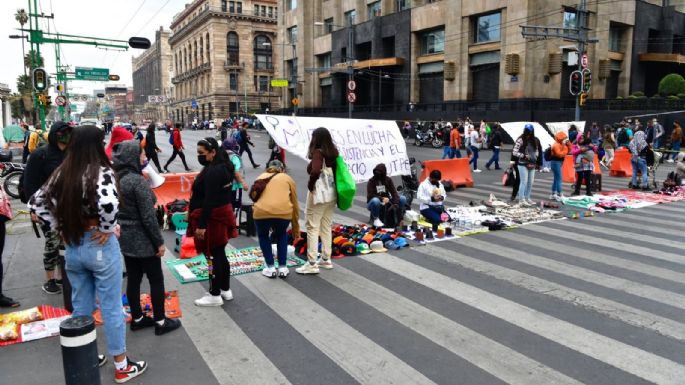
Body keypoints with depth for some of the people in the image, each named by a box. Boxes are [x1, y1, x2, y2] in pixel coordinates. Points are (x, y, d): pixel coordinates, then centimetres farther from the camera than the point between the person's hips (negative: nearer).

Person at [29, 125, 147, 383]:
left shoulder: (61, 173, 2)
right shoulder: (101, 171, -18)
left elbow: (36, 204, 8)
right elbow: (108, 203, -36)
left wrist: (60, 229, 8)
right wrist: (107, 228, -19)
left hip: (72, 247, 6)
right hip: (100, 247, -6)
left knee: (81, 308, 19)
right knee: (111, 307, 6)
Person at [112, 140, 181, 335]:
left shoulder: (117, 179, 4)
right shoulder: (138, 181, -21)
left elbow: (118, 209, 12)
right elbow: (148, 216, -21)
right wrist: (159, 242, -14)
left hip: (125, 238, 8)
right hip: (142, 239, -8)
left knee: (133, 279, 16)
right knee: (156, 280, 5)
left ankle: (137, 318, 27)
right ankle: (160, 321, 14)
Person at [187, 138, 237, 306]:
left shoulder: (212, 171, -21)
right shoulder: (223, 167, 10)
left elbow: (209, 201, -25)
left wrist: (201, 225, -23)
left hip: (212, 218, -10)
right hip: (222, 214, 10)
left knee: (213, 256, 0)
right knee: (220, 254, 17)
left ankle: (215, 295, 10)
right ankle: (226, 290, 27)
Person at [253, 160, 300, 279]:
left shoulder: (260, 178, 29)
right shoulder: (288, 179, 25)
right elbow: (295, 205, 26)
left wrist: (269, 225, 43)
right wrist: (296, 228, 36)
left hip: (261, 211, 0)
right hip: (284, 212, 0)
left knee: (263, 235, 29)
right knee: (282, 235, 30)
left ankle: (270, 268, 24)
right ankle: (283, 268, 26)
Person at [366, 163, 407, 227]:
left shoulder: (388, 180, -3)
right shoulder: (371, 181, -13)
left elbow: (394, 192, -10)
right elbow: (370, 196, -19)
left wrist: (396, 204, -26)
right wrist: (382, 198, -31)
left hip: (386, 202, 4)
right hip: (373, 203, -3)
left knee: (403, 198, -15)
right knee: (375, 200, -40)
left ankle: (399, 218, -3)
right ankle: (376, 219, -17)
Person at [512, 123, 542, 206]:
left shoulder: (535, 140, 6)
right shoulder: (520, 140, -10)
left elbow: (538, 151, 16)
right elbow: (514, 152, -11)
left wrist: (538, 163, 10)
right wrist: (523, 156, -22)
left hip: (532, 165, 6)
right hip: (523, 164, -6)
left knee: (530, 183, 10)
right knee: (524, 182, -6)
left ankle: (527, 198, 23)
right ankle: (521, 200, 0)